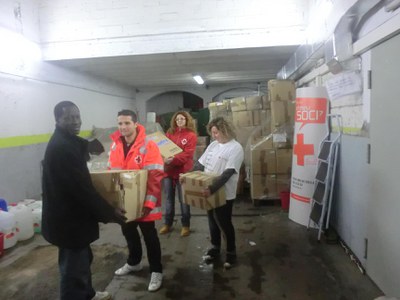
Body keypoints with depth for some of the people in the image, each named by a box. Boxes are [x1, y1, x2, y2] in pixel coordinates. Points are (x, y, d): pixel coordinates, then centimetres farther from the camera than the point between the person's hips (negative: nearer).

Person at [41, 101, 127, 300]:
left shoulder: (67, 143, 11)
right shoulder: (61, 148, -24)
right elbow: (80, 187, -26)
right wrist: (109, 212, -19)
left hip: (70, 216, 11)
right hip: (68, 220, -11)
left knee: (83, 259, 26)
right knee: (74, 269, 3)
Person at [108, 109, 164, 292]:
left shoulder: (148, 146, -18)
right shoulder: (115, 146, 1)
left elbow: (155, 177, -21)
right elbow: (110, 172, 11)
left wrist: (150, 202, -27)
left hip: (143, 202, -6)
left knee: (149, 236, 8)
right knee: (128, 232, 23)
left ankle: (156, 271, 26)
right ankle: (133, 263, 47)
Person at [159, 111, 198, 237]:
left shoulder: (191, 135, -6)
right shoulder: (170, 133, 9)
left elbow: (187, 154, -16)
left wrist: (173, 159, -28)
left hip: (182, 171, -4)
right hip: (168, 170, 4)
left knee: (183, 199, 6)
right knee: (169, 198, 14)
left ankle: (185, 225, 20)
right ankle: (167, 223, 26)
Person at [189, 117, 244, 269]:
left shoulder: (235, 148, -14)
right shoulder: (213, 145, 9)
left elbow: (228, 173, -23)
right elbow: (200, 164, 13)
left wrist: (212, 188, -31)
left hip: (224, 193, -7)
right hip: (209, 190, 7)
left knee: (224, 223, 5)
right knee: (212, 221, 17)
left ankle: (231, 252, 24)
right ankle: (215, 248, 36)